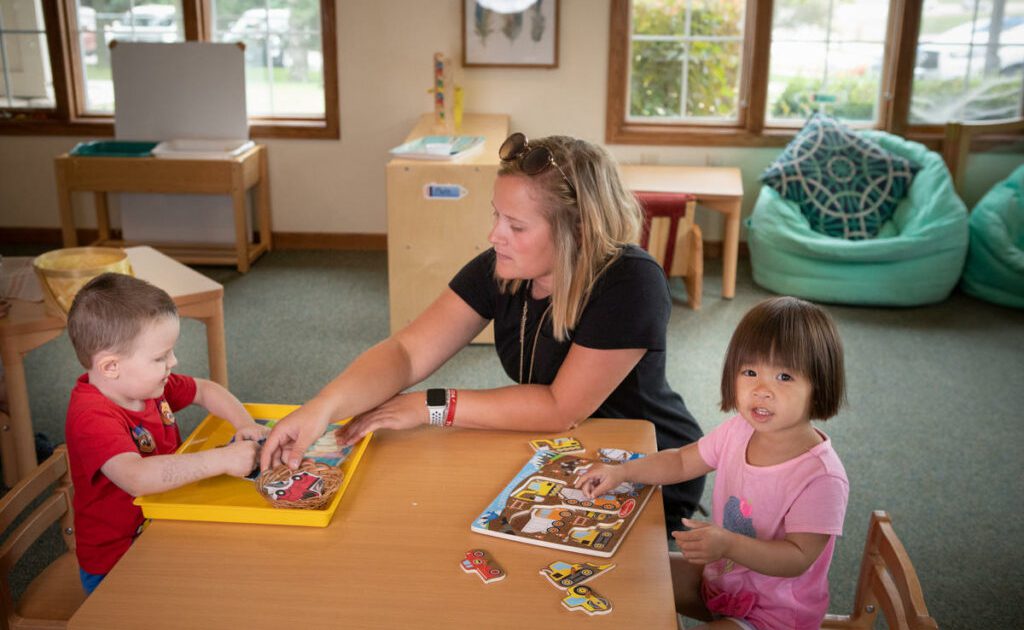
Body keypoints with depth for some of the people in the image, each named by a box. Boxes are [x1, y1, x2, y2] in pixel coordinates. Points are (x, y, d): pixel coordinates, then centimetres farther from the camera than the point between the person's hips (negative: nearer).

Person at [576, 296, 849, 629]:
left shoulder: (821, 477, -29)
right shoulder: (738, 431, -8)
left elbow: (798, 558, -29)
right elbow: (682, 461, 7)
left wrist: (728, 544, -42)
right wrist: (621, 472, -5)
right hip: (719, 575, 7)